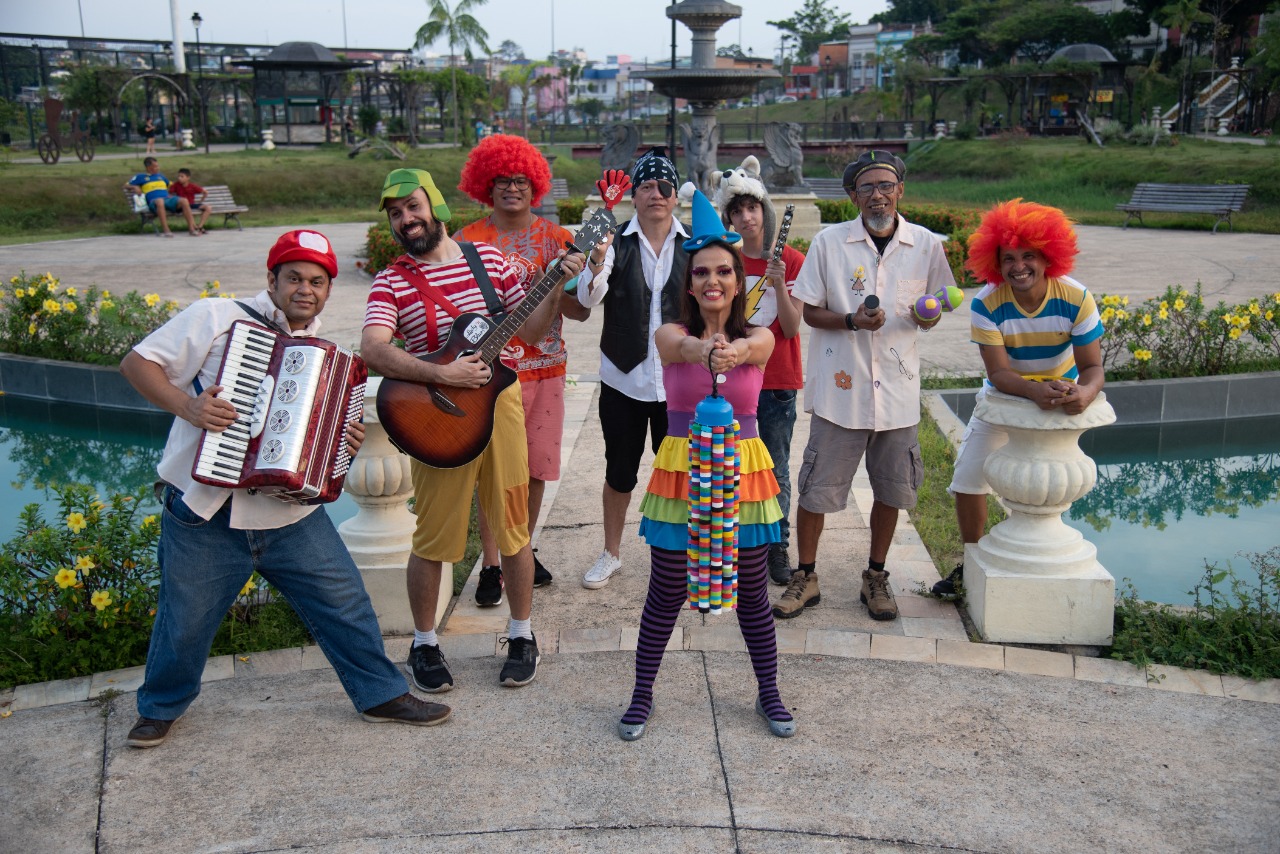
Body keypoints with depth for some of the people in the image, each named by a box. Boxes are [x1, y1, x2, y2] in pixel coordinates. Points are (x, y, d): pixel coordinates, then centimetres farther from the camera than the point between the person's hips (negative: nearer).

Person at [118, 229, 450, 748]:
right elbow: (137, 363, -5)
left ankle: (382, 695, 22)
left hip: (291, 515, 4)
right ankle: (161, 707, 38)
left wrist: (348, 442, -2)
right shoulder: (215, 318, -5)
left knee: (345, 602, 4)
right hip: (205, 516, -3)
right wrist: (187, 405, -21)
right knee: (184, 622, 11)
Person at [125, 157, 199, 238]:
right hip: (154, 202, -4)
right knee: (160, 201, -43)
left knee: (184, 201, -27)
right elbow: (126, 185, 16)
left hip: (167, 199, 4)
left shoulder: (160, 176, 30)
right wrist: (134, 187, -4)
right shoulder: (140, 177, 18)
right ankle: (165, 230, -44)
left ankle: (191, 229, -28)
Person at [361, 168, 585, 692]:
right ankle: (424, 645, 26)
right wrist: (443, 375, -28)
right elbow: (373, 351, -20)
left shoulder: (489, 259, 6)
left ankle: (521, 636, 28)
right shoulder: (392, 282, -3)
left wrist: (557, 287, -6)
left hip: (498, 402, 2)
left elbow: (530, 331, 9)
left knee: (513, 530, 10)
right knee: (432, 539, 6)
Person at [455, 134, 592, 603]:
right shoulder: (468, 240, 0)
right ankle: (491, 565, 12)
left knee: (536, 468, 10)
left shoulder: (555, 238, 7)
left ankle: (523, 551, 28)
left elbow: (582, 311, 3)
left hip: (546, 370, 3)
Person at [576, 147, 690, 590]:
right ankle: (611, 553, 30)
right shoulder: (616, 242, -4)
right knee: (619, 471, 11)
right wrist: (597, 267, -39)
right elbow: (588, 299, -19)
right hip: (623, 379, 0)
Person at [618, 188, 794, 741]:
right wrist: (706, 351, -53)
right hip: (681, 469, -1)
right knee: (666, 593, 6)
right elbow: (683, 345, -28)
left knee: (752, 592, 11)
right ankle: (642, 695, 25)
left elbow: (754, 344, -27)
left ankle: (768, 694, 31)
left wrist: (733, 351, -52)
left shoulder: (759, 339, -2)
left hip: (743, 470, 1)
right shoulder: (671, 335, -4)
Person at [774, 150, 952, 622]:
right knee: (816, 489, 2)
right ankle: (806, 577, 21)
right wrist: (851, 321, -18)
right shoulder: (829, 243, -4)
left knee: (891, 490, 12)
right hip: (840, 385, -2)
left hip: (897, 387, 2)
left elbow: (936, 306, 12)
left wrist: (925, 314, -12)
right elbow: (810, 312, 1)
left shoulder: (926, 245, 1)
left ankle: (876, 578, 30)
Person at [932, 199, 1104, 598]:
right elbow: (998, 373, -29)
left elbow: (1092, 366, -23)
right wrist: (1034, 390, -50)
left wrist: (1084, 392, -47)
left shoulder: (1076, 299, -24)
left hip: (1060, 395, -1)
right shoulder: (987, 303, -25)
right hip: (1005, 394, 1)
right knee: (969, 475, 2)